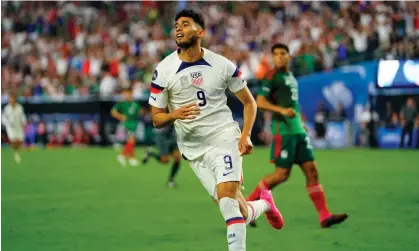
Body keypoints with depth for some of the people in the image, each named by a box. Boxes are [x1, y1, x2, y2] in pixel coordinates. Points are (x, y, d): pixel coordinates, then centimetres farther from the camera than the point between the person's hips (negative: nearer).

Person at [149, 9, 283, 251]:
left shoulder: (222, 65, -3)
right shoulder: (163, 70, -2)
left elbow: (249, 101, 8)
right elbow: (157, 119, 3)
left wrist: (246, 135, -7)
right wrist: (174, 115, -20)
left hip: (224, 136, -1)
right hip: (194, 148, 1)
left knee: (227, 196, -25)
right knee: (240, 214, 0)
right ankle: (264, 203, 34)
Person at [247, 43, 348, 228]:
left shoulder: (290, 76, 19)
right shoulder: (272, 76, -6)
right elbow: (260, 102, -14)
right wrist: (281, 110, -26)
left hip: (297, 130, 8)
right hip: (283, 130, -8)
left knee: (311, 171, 1)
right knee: (282, 174, -9)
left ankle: (325, 216, -1)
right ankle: (248, 205, 4)